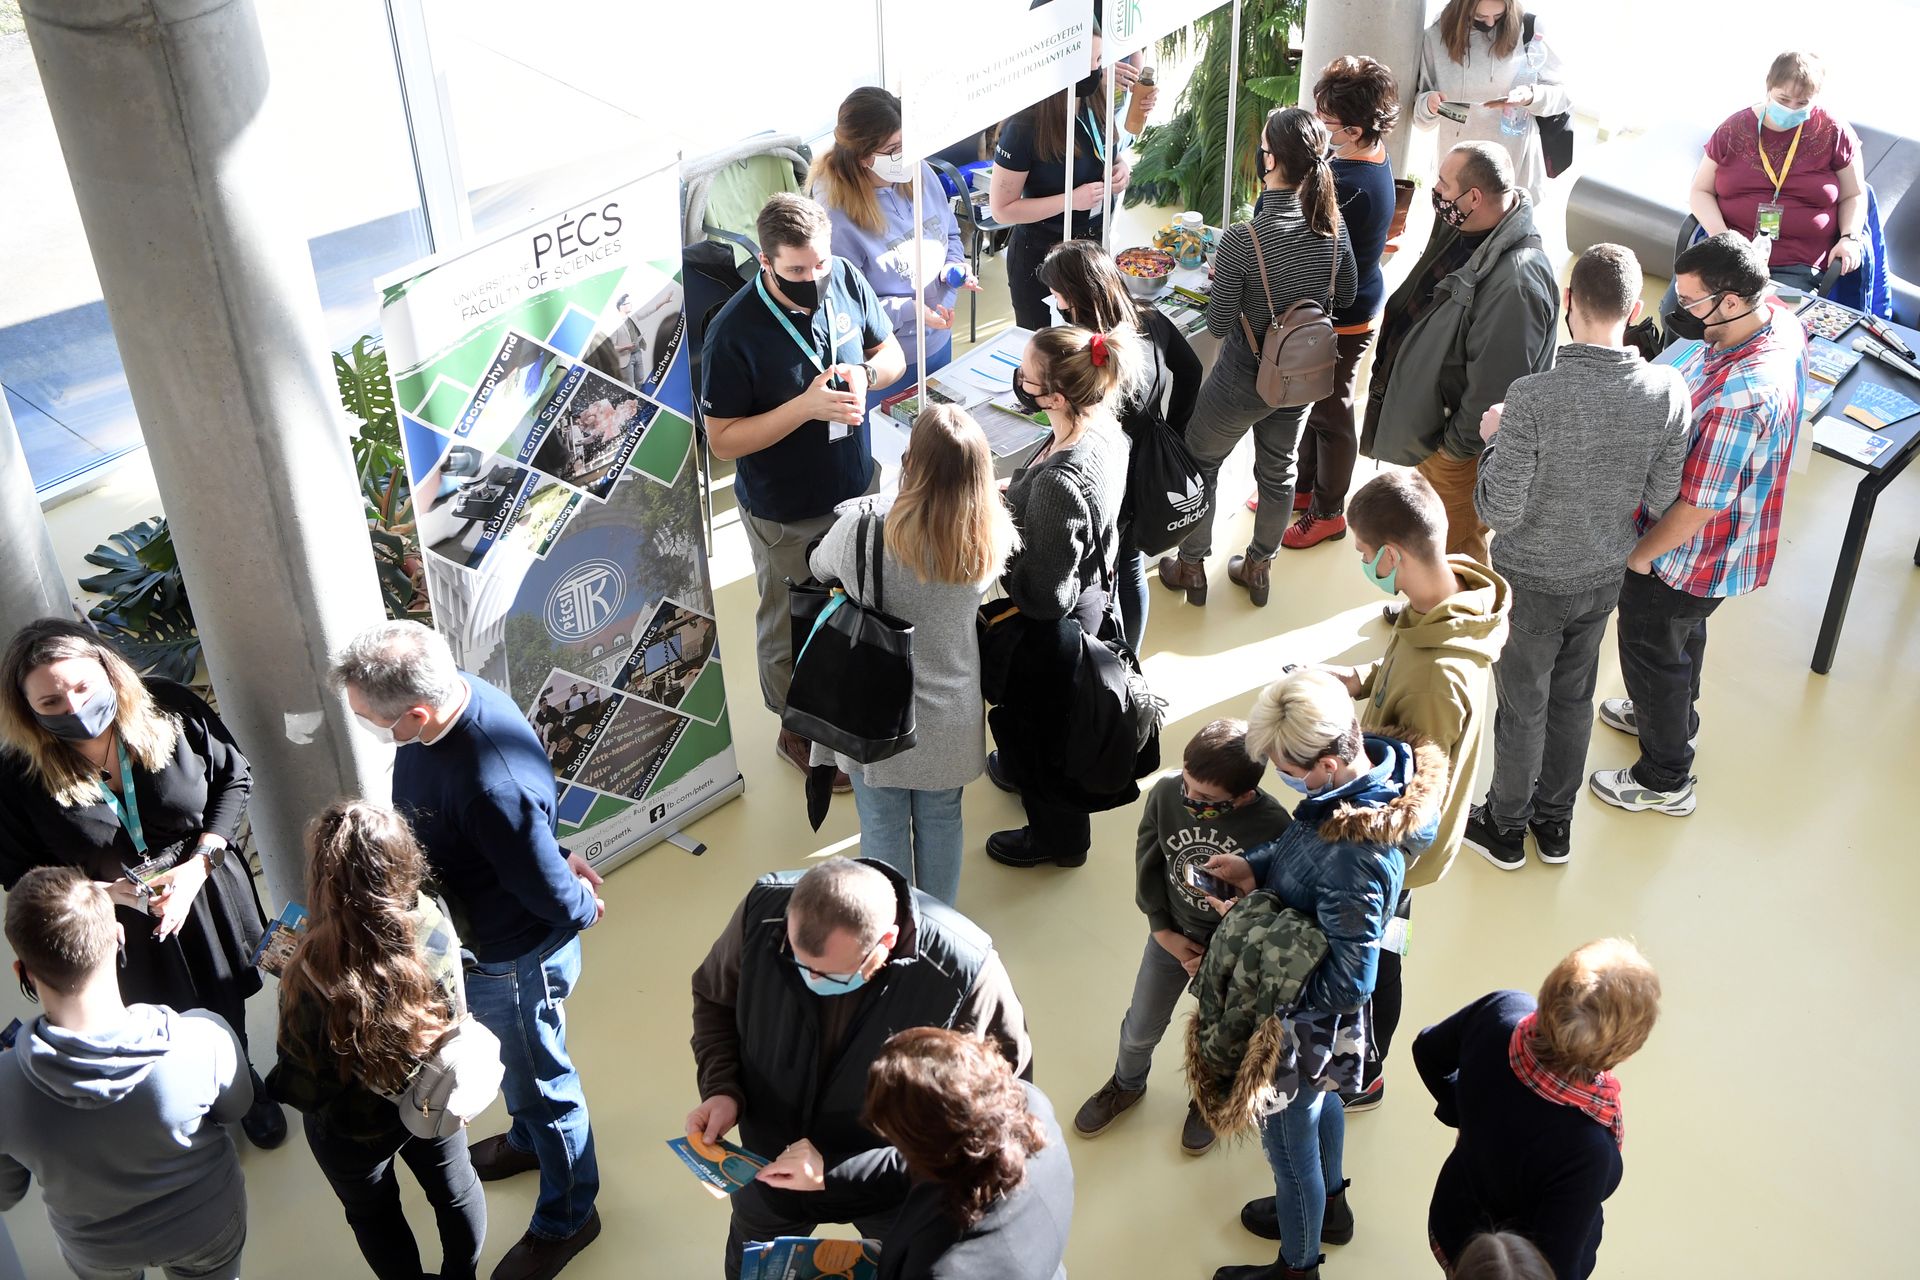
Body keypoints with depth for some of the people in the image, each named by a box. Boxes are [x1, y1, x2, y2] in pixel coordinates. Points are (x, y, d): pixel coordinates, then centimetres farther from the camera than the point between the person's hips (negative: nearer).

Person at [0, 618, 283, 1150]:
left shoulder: (172, 709, -21)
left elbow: (233, 778, -7)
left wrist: (198, 865, -18)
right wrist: (103, 890, -26)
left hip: (208, 900, 2)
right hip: (120, 927, -1)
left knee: (227, 1012, 25)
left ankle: (243, 1090, 57)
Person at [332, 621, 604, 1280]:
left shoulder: (493, 785, -44)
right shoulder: (448, 690, -17)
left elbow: (555, 897, -30)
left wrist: (584, 907, -10)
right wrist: (555, 855, 3)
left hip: (517, 961, -8)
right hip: (476, 942, 8)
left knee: (541, 1082, 18)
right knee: (515, 1059, 34)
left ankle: (567, 1217, 44)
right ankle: (528, 1139, 63)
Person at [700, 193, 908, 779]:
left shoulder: (847, 279, -12)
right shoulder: (735, 332, -27)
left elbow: (893, 354, 3)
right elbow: (724, 440, -21)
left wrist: (866, 372, -21)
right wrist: (806, 406, -32)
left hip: (857, 488, 5)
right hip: (785, 515, -5)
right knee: (791, 627, 17)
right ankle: (797, 730, 40)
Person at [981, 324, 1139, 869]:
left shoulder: (1059, 482, -40)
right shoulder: (1105, 430, -16)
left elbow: (1047, 595, -32)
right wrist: (1013, 491, -7)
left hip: (1051, 628, -7)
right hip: (1092, 592, 7)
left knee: (1035, 717, 19)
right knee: (1030, 707, 33)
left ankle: (1057, 836, 43)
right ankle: (1021, 771, 61)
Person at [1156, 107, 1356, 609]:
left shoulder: (1242, 240, -30)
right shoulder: (1333, 223, -12)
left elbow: (1218, 324, -21)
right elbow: (1344, 297, 3)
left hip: (1244, 381, -5)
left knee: (1200, 462, 20)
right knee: (1278, 470, 23)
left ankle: (1192, 568, 35)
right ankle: (1258, 568, 42)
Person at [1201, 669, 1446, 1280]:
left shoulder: (1354, 859, -42)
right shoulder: (1377, 760, -17)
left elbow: (1347, 982, -32)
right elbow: (1302, 838, 4)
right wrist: (1256, 864, -12)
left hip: (1303, 1015, -8)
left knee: (1289, 1139, 18)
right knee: (1317, 1096, 34)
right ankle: (1329, 1205, 61)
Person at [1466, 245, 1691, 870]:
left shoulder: (1533, 398, -31)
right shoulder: (1668, 391, -17)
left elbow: (1499, 512, -25)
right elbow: (1661, 497, -5)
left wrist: (1495, 442, -9)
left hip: (1533, 582, -4)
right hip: (1605, 577, 4)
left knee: (1523, 708, 16)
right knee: (1573, 699, 25)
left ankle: (1505, 828, 38)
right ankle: (1555, 821, 44)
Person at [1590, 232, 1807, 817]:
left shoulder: (1737, 397, -42)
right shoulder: (1782, 325, -14)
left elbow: (1698, 507, -31)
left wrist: (1638, 555, -16)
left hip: (1694, 555, -9)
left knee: (1651, 654, 15)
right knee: (1685, 633, 33)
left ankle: (1665, 779, 37)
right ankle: (1673, 718, 60)